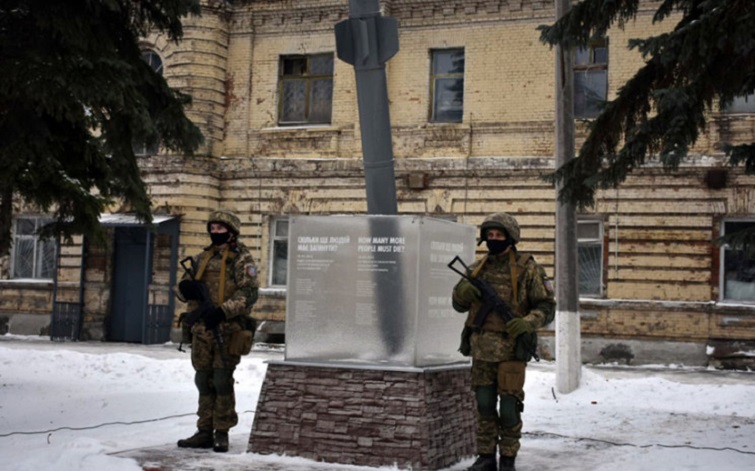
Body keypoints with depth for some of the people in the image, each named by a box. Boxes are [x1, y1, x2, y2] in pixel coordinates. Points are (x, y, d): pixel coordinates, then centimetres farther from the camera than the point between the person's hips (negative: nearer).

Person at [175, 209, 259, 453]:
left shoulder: (241, 259, -2)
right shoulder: (202, 258, 17)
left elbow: (249, 292, -12)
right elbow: (182, 289, 18)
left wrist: (223, 311, -25)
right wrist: (186, 288, -8)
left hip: (228, 330, -6)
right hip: (202, 330, 6)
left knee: (222, 381, -5)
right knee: (204, 382, 9)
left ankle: (222, 433, 3)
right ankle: (205, 432, 16)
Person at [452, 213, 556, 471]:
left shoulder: (527, 268, -6)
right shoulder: (478, 268, 8)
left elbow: (547, 307, -6)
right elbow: (459, 304, 14)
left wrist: (527, 322, -25)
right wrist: (462, 291, -9)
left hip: (512, 349, -4)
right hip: (482, 349, 4)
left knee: (509, 407, 0)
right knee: (484, 406, 8)